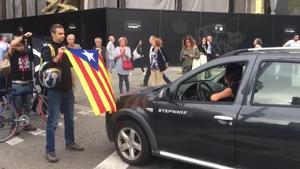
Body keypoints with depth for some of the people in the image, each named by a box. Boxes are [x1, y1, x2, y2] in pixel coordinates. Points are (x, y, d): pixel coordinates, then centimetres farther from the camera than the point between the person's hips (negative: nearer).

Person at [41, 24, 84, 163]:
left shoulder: (66, 48, 13)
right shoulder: (47, 49, -6)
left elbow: (71, 65, 21)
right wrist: (57, 56, -31)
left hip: (68, 89, 7)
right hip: (54, 90, -6)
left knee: (69, 119, 16)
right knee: (53, 121, -4)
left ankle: (70, 143, 30)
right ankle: (50, 151, 5)